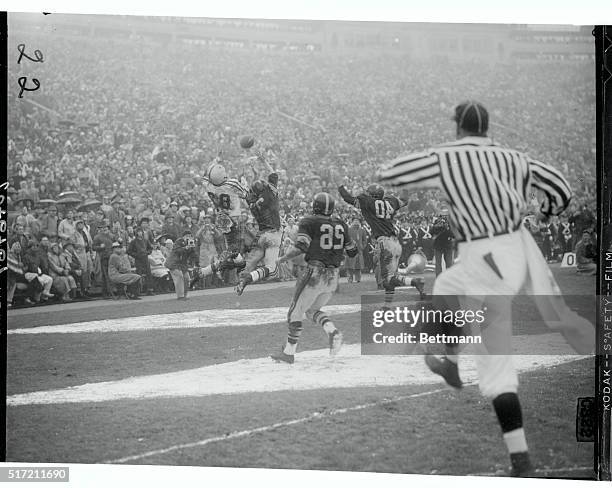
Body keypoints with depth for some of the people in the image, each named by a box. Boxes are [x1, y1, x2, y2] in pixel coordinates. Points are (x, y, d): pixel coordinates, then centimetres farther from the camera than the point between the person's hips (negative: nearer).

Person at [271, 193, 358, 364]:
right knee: (312, 310, 22)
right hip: (333, 277, 6)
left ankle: (289, 353, 6)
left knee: (296, 311, 5)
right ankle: (332, 331, -4)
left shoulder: (309, 222, -5)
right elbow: (352, 252, 17)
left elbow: (300, 247, -16)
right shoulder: (340, 225, 11)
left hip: (315, 274, -6)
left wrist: (281, 259, -5)